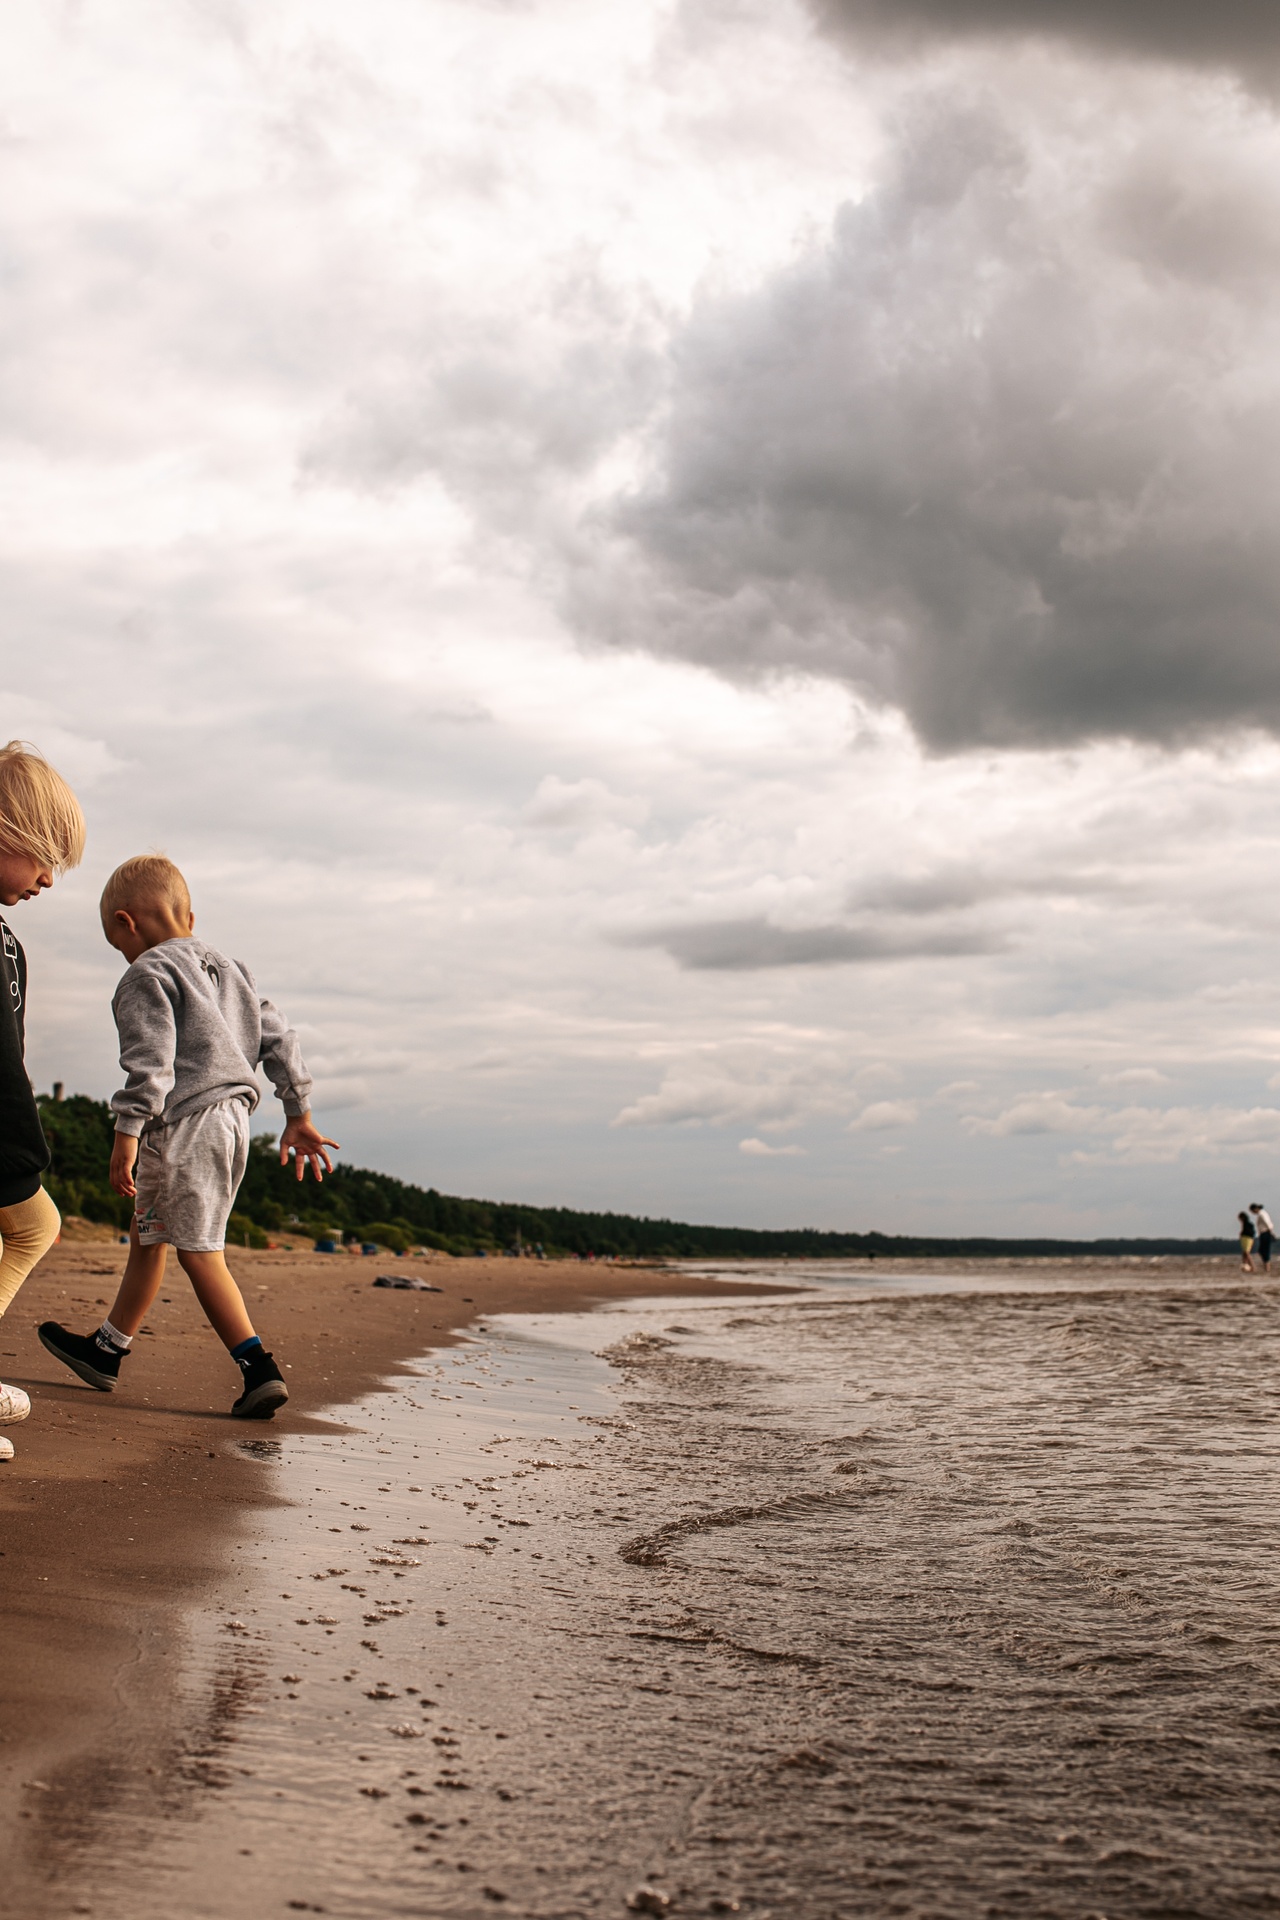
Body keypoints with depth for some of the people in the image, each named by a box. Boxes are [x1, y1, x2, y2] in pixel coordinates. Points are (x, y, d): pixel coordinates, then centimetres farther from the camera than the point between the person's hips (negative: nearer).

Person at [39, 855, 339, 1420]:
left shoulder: (146, 975, -5)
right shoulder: (228, 969, 20)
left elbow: (150, 1061, -17)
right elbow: (278, 1038, 17)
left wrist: (127, 1133, -19)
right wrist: (299, 1114, 19)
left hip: (185, 1123, -9)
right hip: (232, 1117, 9)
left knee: (200, 1251, -7)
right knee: (147, 1237, 20)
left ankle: (258, 1368, -15)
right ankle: (106, 1350, 31)